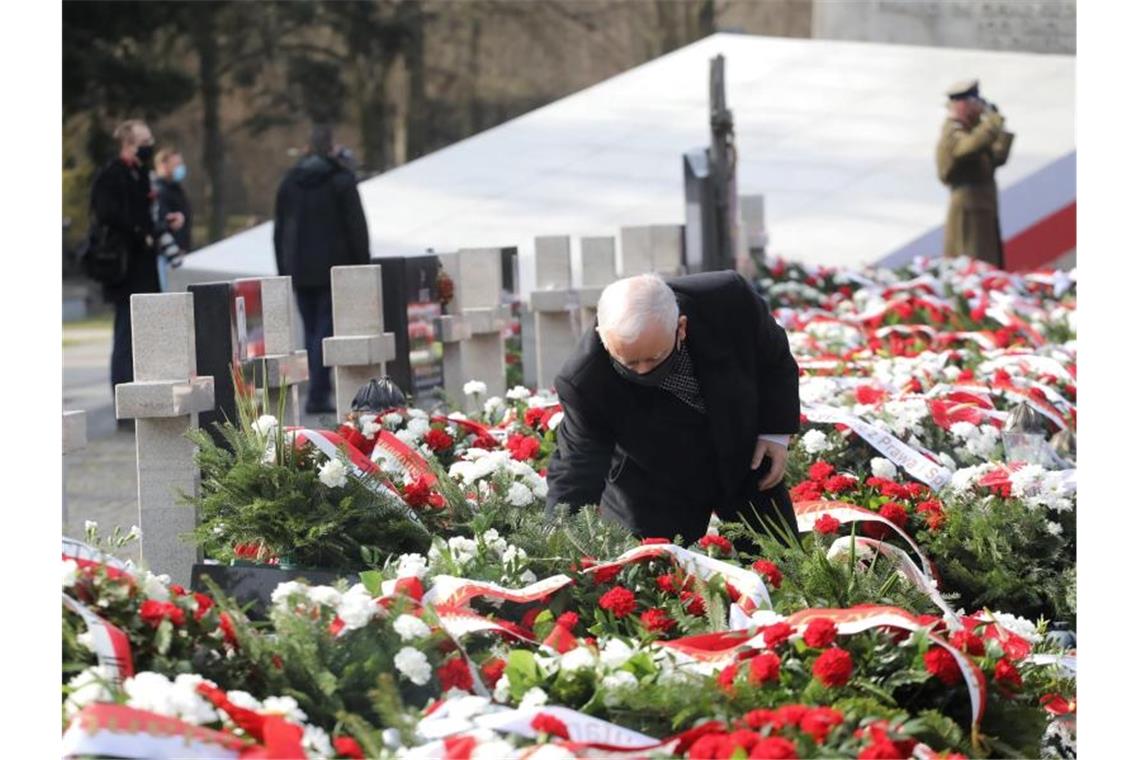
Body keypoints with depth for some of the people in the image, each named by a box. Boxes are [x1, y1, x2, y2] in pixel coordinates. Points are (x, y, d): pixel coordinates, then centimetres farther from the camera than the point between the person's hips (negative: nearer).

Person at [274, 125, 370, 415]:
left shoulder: (289, 182, 10)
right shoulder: (341, 179, -6)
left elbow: (279, 230, 14)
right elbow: (356, 226, -8)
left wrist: (284, 271, 18)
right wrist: (361, 266, -1)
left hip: (300, 271, 5)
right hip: (334, 268, -4)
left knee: (311, 333, 12)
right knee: (325, 331, -6)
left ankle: (321, 391, 11)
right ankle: (318, 396, -14)